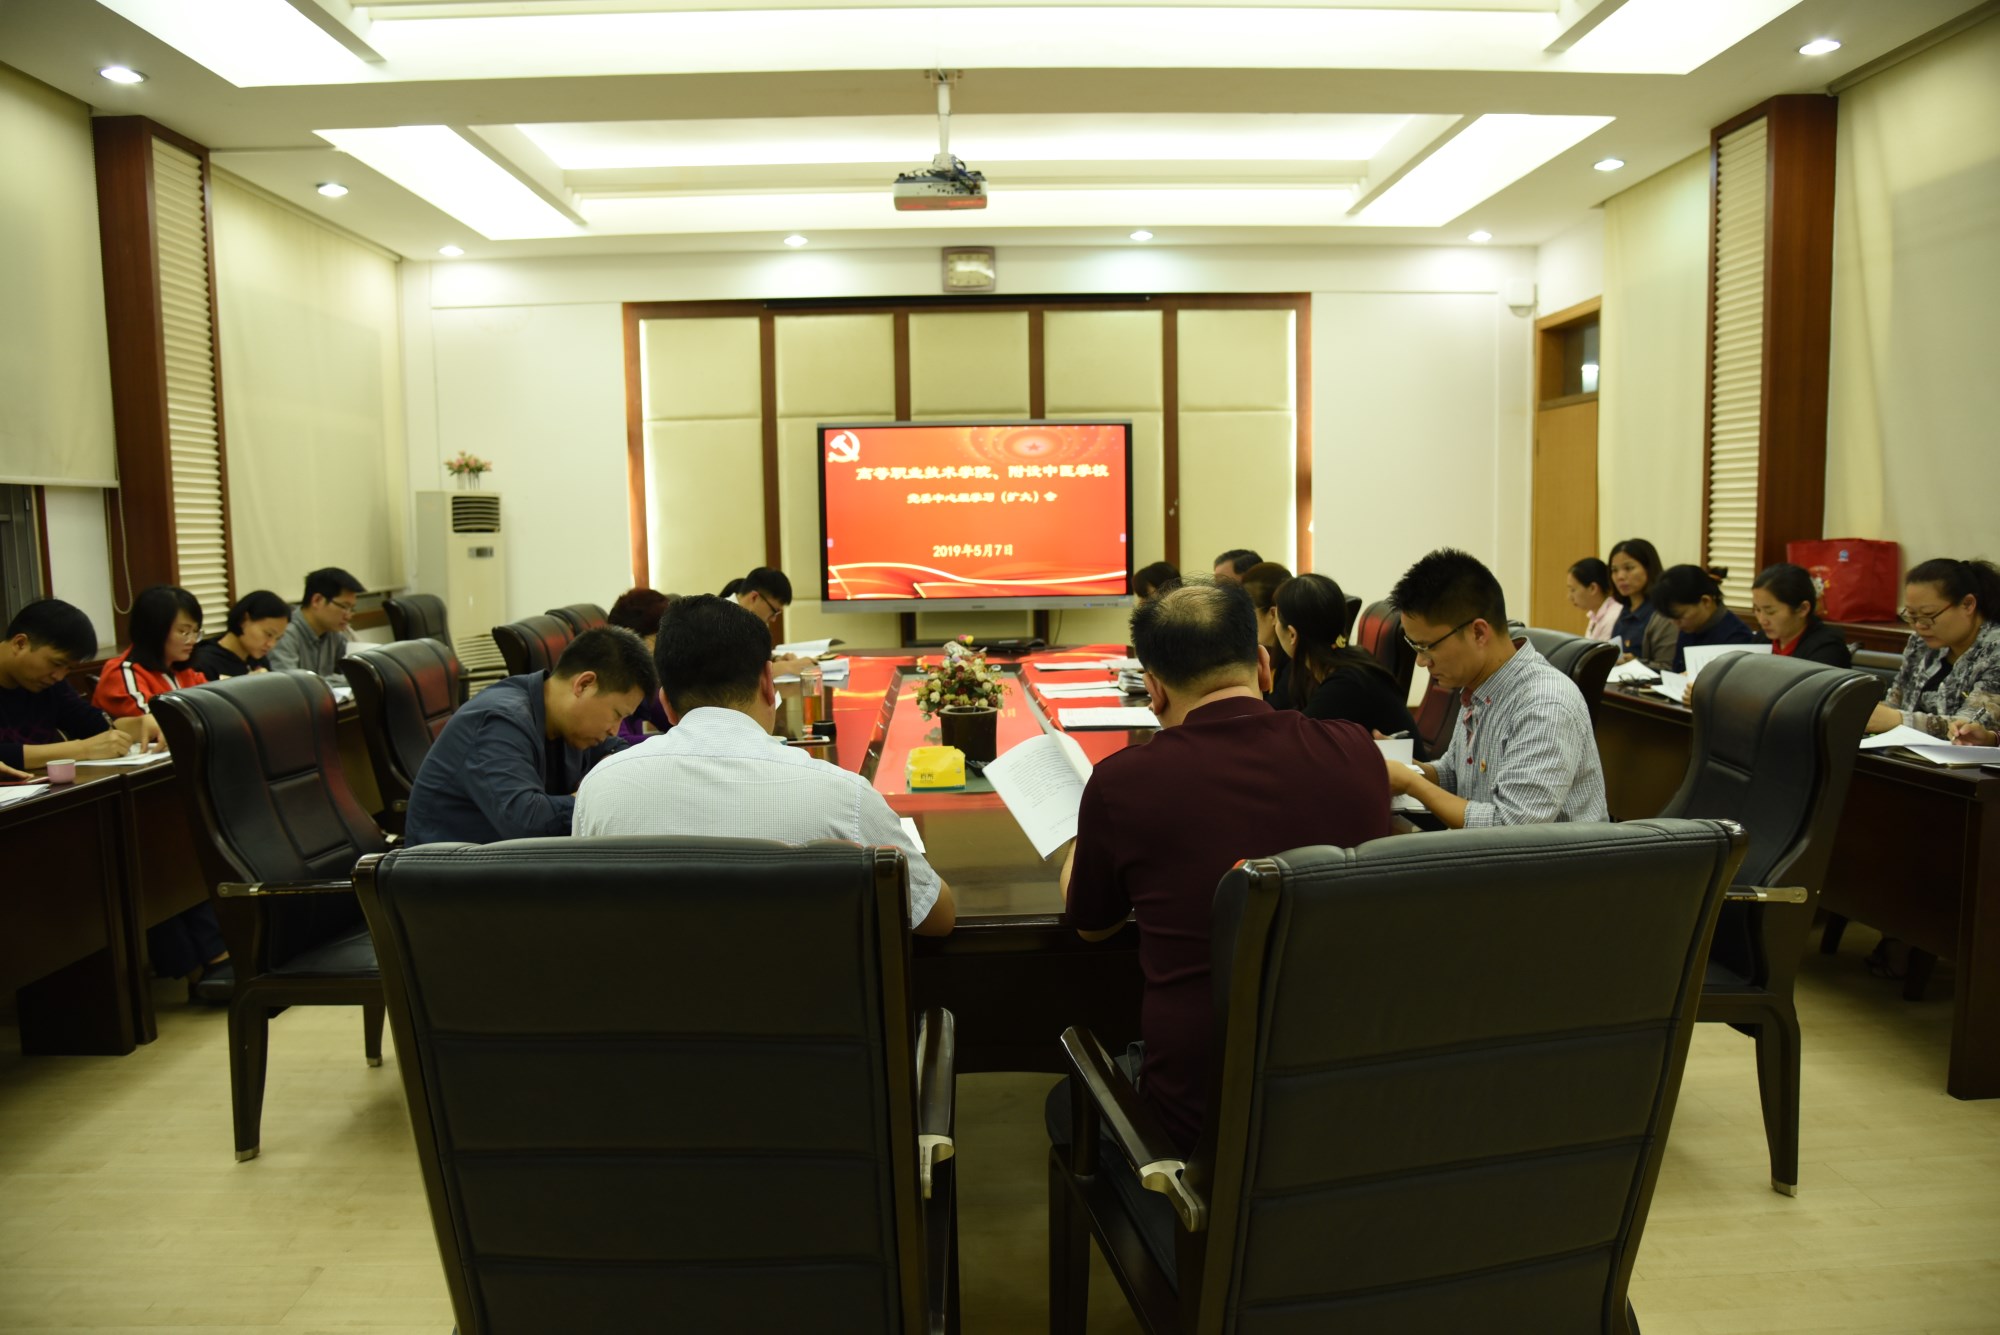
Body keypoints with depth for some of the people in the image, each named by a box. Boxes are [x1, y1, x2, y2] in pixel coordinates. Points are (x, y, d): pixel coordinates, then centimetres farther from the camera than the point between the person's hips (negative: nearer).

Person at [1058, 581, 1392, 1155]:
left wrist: (1080, 851, 27)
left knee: (1069, 1103, 28)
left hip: (1202, 1115, -4)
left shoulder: (1120, 782, -16)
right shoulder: (1355, 752, -7)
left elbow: (1091, 926, 6)